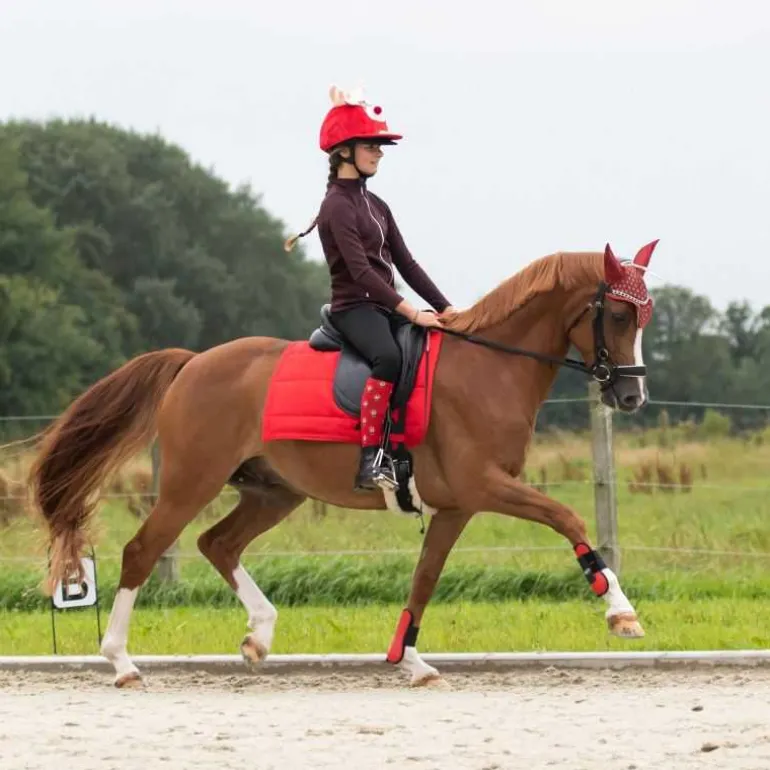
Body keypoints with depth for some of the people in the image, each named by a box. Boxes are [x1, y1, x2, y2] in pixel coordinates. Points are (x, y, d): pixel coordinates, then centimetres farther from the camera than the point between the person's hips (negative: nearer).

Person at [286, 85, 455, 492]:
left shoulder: (376, 206, 17)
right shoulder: (338, 206, -10)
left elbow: (406, 264, 16)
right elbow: (360, 270, -20)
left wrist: (445, 308, 5)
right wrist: (411, 312, -25)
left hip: (387, 308, 9)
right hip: (355, 308, -9)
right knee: (389, 356, -37)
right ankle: (371, 461, -39)